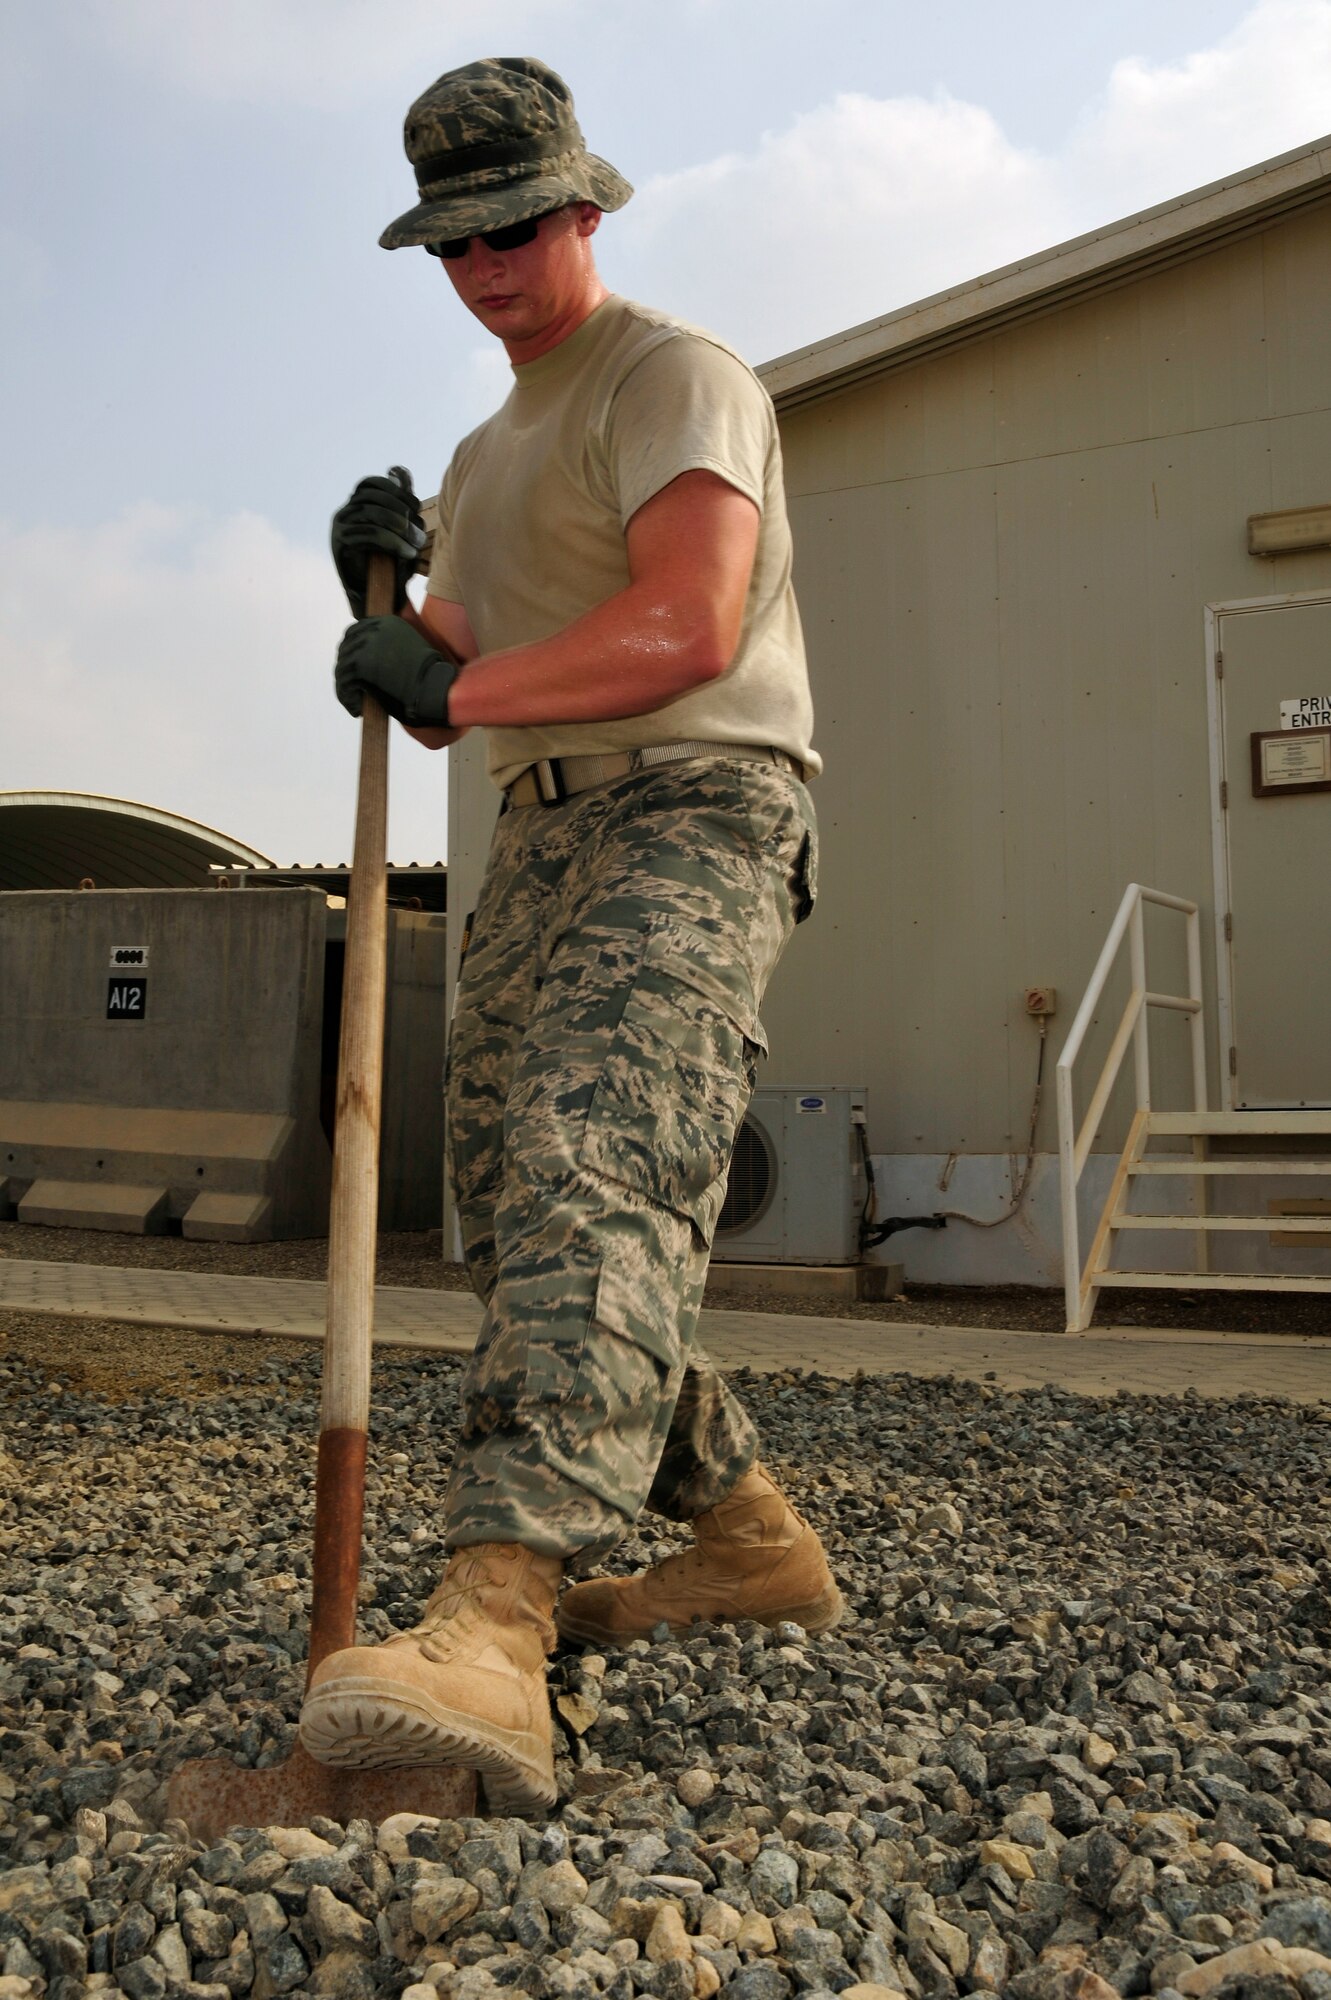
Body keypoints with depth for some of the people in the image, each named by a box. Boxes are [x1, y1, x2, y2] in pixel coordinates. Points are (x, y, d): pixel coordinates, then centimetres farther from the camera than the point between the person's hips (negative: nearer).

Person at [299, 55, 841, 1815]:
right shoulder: (484, 455, 27)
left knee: (594, 1172, -28)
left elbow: (693, 626, -18)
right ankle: (748, 1534, 16)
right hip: (545, 836, 9)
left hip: (696, 811, -9)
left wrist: (458, 684, -18)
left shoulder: (675, 376, 0)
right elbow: (445, 701, 21)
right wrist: (383, 601, 2)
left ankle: (493, 1631, -40)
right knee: (510, 1199, 5)